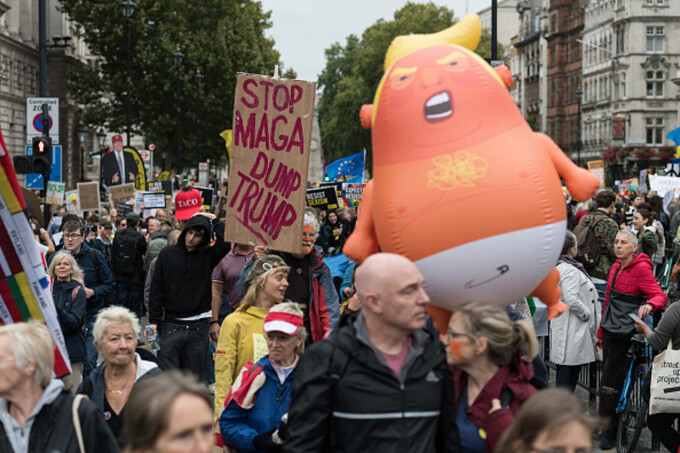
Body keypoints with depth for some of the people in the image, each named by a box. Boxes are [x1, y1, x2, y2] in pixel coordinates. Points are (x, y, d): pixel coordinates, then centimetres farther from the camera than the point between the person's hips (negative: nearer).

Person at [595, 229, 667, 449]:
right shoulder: (616, 268, 15)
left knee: (610, 384, -7)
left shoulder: (641, 268, -10)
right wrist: (600, 333, 24)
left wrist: (649, 304, -41)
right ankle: (605, 427, 22)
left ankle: (609, 432, 2)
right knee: (607, 380, 12)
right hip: (610, 332, 8)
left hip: (624, 334, -8)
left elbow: (660, 295, -17)